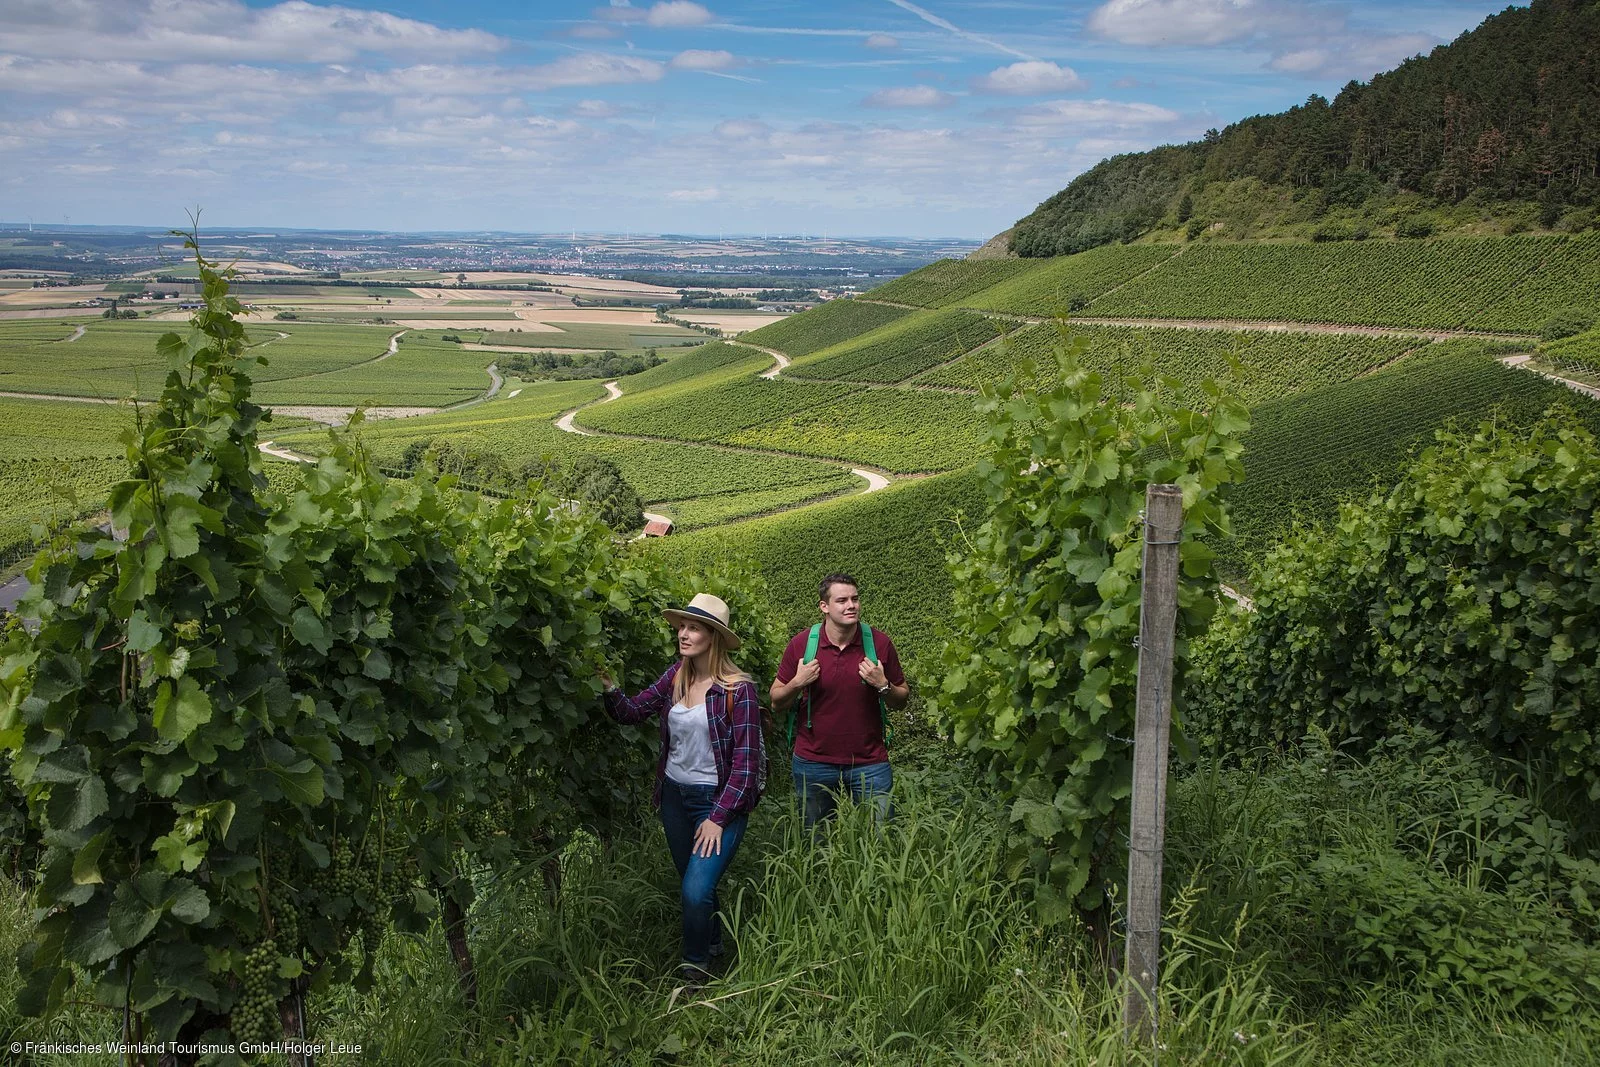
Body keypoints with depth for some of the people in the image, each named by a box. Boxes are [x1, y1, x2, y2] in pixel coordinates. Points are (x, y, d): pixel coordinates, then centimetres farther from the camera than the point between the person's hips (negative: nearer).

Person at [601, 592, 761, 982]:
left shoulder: (738, 689, -17)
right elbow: (632, 711, 3)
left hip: (719, 800, -6)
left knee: (696, 891, -14)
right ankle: (714, 944, 44)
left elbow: (746, 762, -17)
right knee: (690, 883, 20)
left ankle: (694, 969, 11)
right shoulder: (676, 676, 0)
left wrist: (718, 818, -18)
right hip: (674, 794, 6)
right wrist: (610, 688, -17)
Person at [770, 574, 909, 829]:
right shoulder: (801, 643, -5)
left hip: (869, 764, 0)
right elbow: (777, 704, 2)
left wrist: (882, 685, -14)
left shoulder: (879, 643, -4)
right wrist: (797, 683, -16)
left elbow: (902, 700, 5)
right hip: (813, 764, 0)